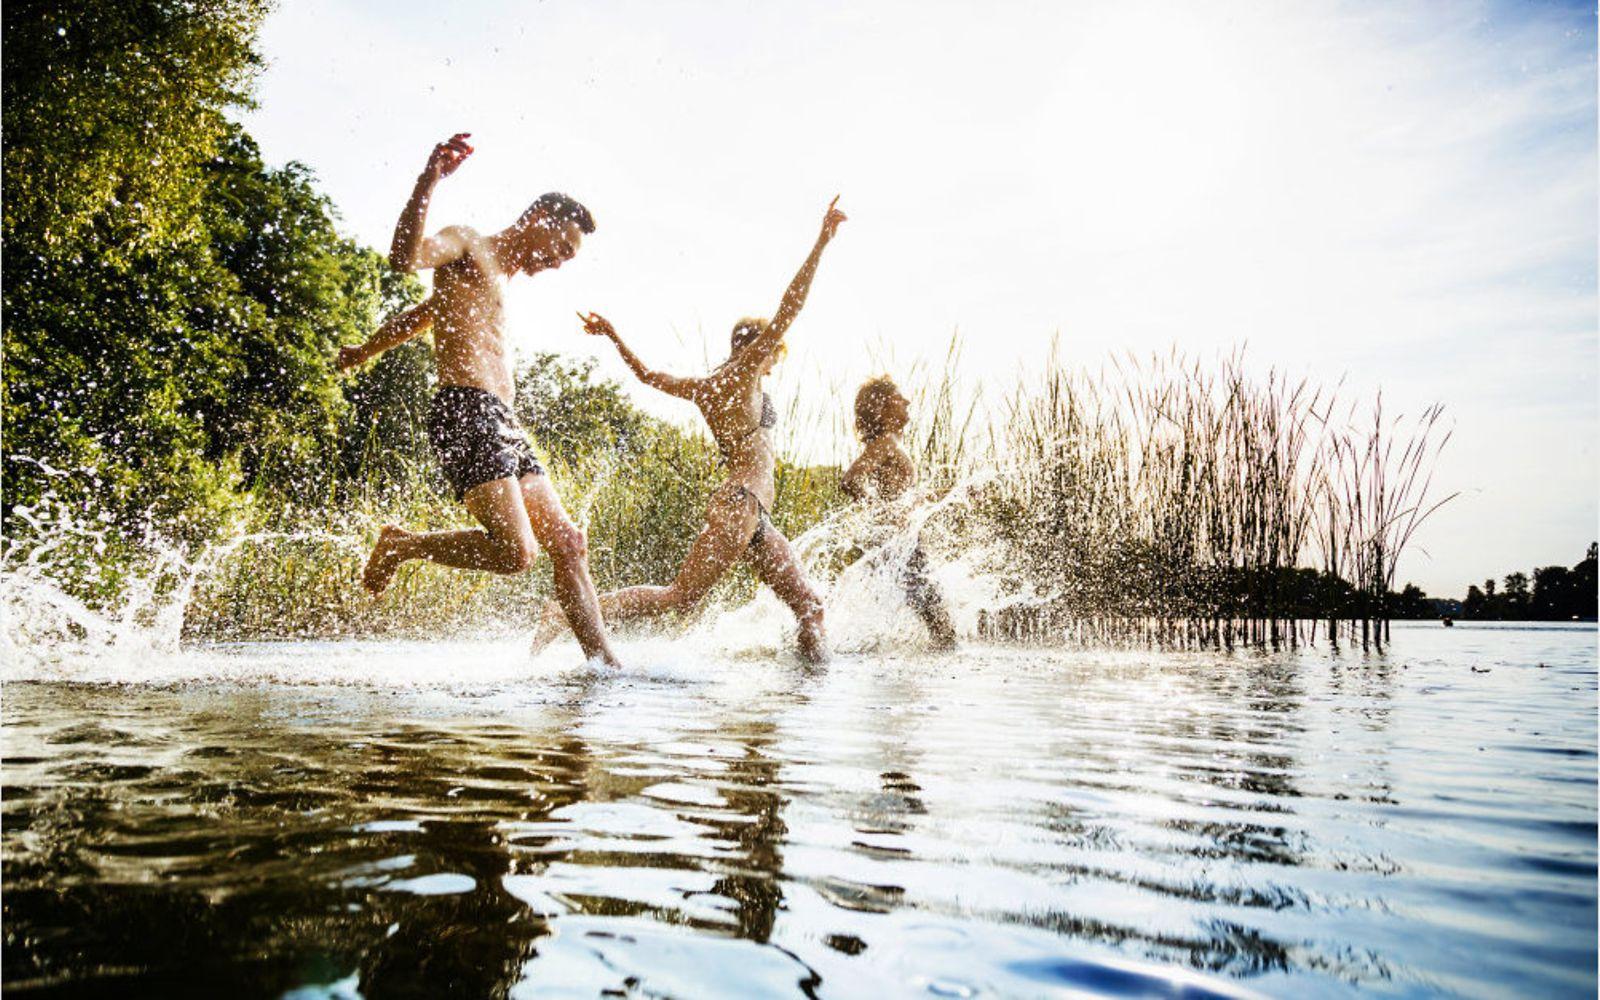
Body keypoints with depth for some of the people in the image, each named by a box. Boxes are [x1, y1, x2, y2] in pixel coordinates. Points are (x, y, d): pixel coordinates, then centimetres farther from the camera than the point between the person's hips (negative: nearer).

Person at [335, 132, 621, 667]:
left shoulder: (496, 277, 30)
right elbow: (405, 256, -20)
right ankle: (399, 544, 2)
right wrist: (428, 182, -32)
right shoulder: (466, 245, 3)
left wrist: (363, 352, 52)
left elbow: (419, 315, 42)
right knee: (514, 551, -21)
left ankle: (604, 662, 1)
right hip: (465, 411, -10)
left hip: (501, 423, 10)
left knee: (569, 542, 1)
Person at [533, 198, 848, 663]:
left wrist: (614, 337, 42)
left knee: (810, 606, 7)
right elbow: (788, 309, -8)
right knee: (678, 596, -14)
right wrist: (821, 241, -7)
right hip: (739, 505, -10)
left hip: (755, 518, 10)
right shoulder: (741, 373, -1)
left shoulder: (706, 388, 19)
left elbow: (649, 375, 29)